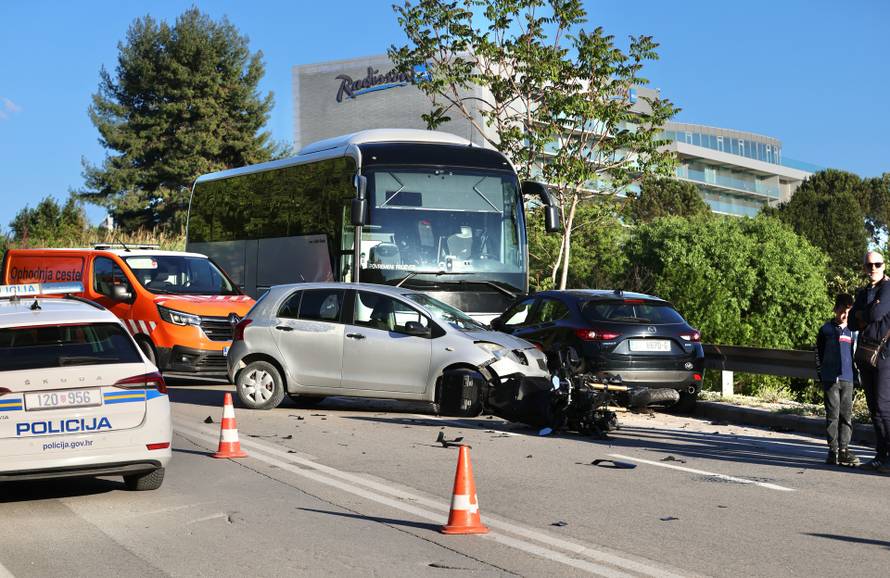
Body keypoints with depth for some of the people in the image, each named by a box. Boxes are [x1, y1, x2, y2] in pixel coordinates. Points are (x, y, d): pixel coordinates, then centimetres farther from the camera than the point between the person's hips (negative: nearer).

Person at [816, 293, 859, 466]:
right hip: (830, 379, -3)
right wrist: (822, 376, 4)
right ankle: (833, 451, 2)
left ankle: (844, 450, 7)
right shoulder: (826, 329, 1)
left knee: (847, 416, 3)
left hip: (847, 380, 3)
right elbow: (818, 353, 6)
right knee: (833, 415, -2)